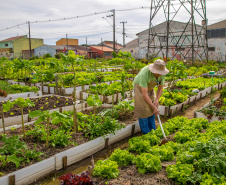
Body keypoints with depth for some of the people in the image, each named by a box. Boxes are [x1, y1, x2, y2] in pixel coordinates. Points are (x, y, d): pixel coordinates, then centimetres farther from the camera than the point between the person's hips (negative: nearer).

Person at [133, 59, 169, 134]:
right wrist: (154, 108, -35)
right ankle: (145, 134, 2)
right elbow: (144, 94, -39)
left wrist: (157, 100, -24)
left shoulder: (162, 73, -23)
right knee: (143, 110, -10)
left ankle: (152, 131, 18)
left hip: (149, 88, 6)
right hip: (139, 88, -5)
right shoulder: (144, 74, -42)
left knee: (151, 110, 5)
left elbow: (160, 88, -8)